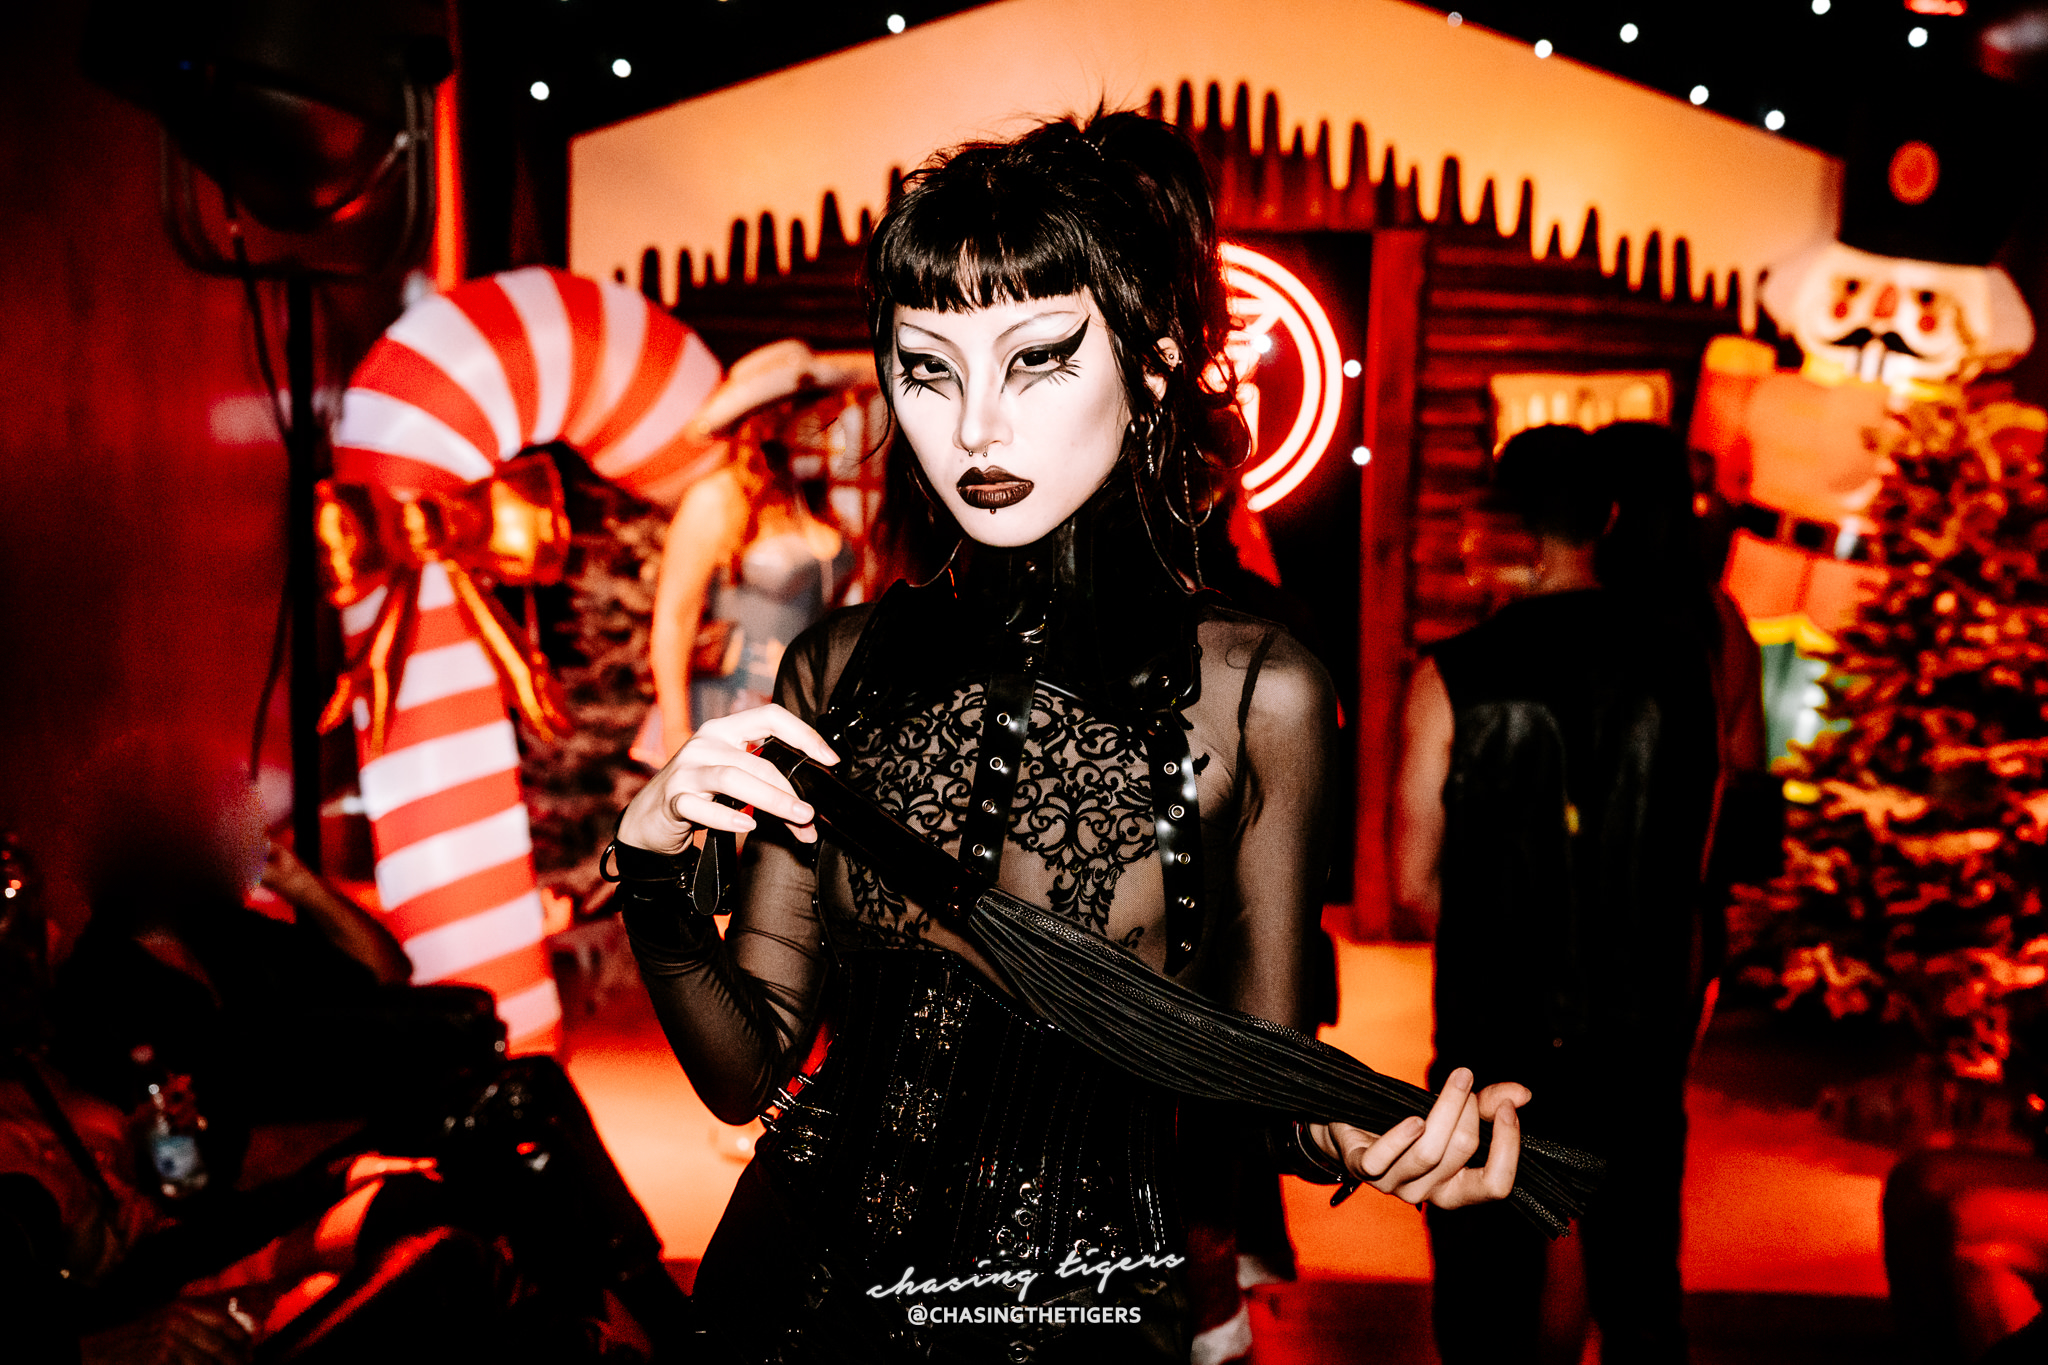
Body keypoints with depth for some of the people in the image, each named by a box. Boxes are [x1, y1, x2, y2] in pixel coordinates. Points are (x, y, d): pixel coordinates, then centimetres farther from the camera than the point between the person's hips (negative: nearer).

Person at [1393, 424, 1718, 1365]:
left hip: (1496, 1040, -3)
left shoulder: (1453, 677, -13)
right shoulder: (1682, 661, -4)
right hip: (1642, 1039, 3)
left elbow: (1414, 881, -9)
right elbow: (1694, 862, 4)